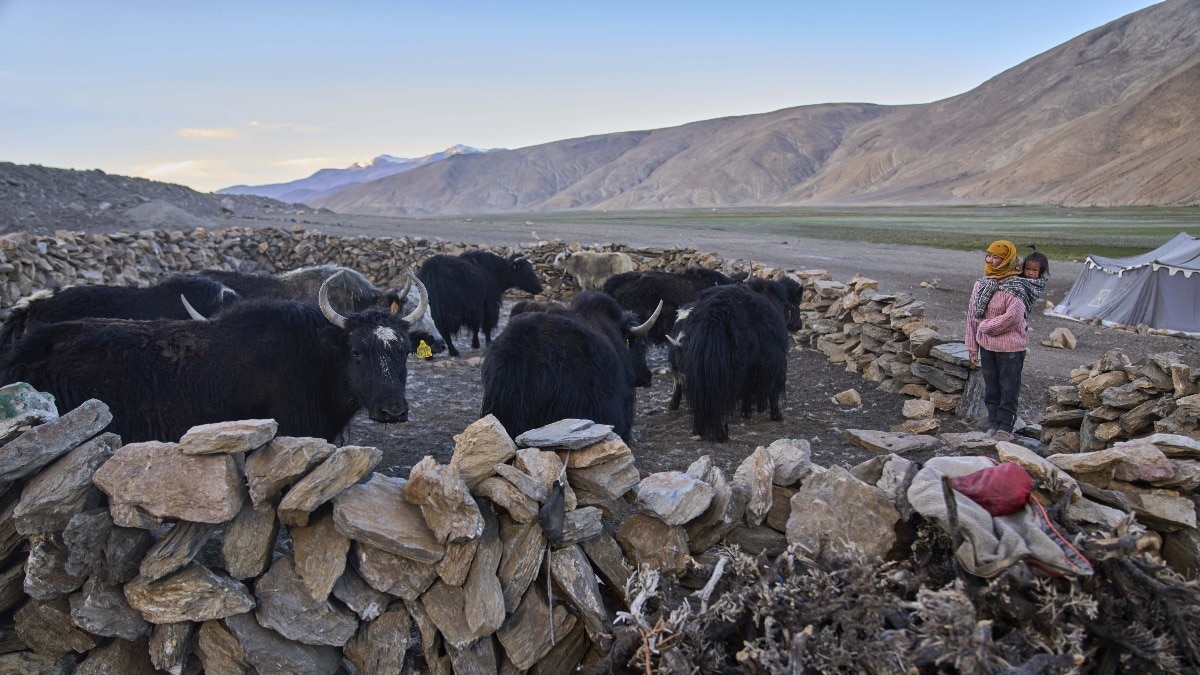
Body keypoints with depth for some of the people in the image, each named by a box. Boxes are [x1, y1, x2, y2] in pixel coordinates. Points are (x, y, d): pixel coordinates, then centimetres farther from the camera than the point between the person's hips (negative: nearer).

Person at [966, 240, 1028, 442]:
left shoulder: (1014, 287, -16)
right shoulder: (981, 284, 5)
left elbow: (1013, 316, -26)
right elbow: (972, 315, 9)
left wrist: (985, 326, -14)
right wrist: (972, 346, 10)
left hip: (1010, 347, -6)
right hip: (986, 345, 7)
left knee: (1008, 388, 5)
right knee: (991, 387, 16)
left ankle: (1005, 427, 16)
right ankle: (993, 423, 28)